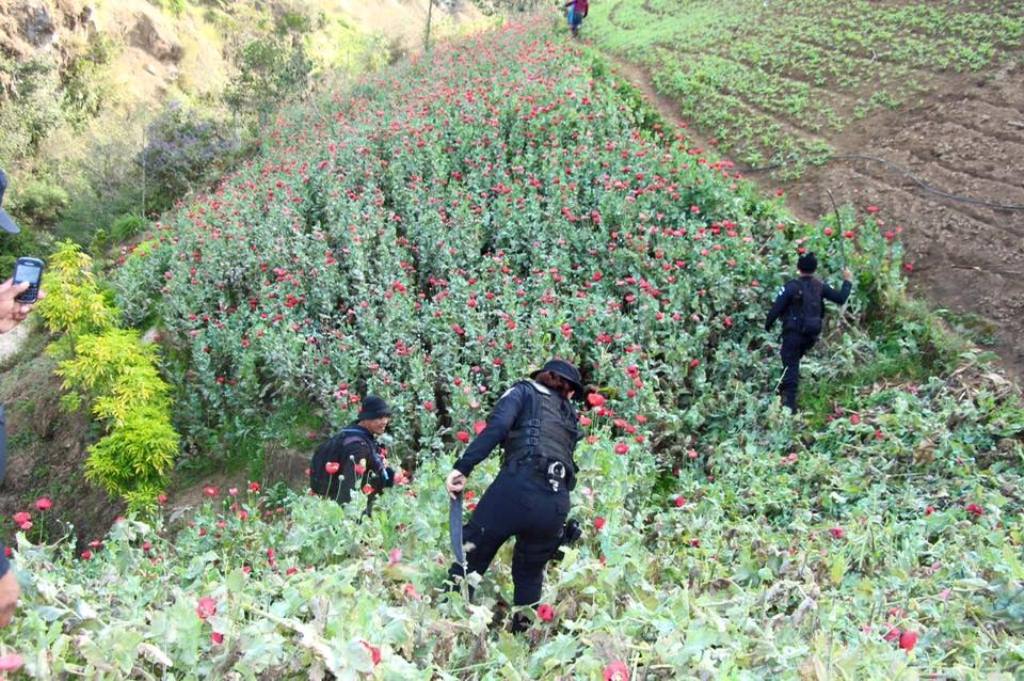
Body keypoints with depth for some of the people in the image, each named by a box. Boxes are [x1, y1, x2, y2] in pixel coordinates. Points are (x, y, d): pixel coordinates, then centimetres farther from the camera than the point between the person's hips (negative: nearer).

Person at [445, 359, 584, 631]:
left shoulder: (524, 391, 17)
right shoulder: (571, 417, 31)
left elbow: (497, 426, -3)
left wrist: (463, 466, -11)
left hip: (519, 485, -5)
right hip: (557, 503, 5)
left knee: (469, 557, 1)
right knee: (529, 574, 22)